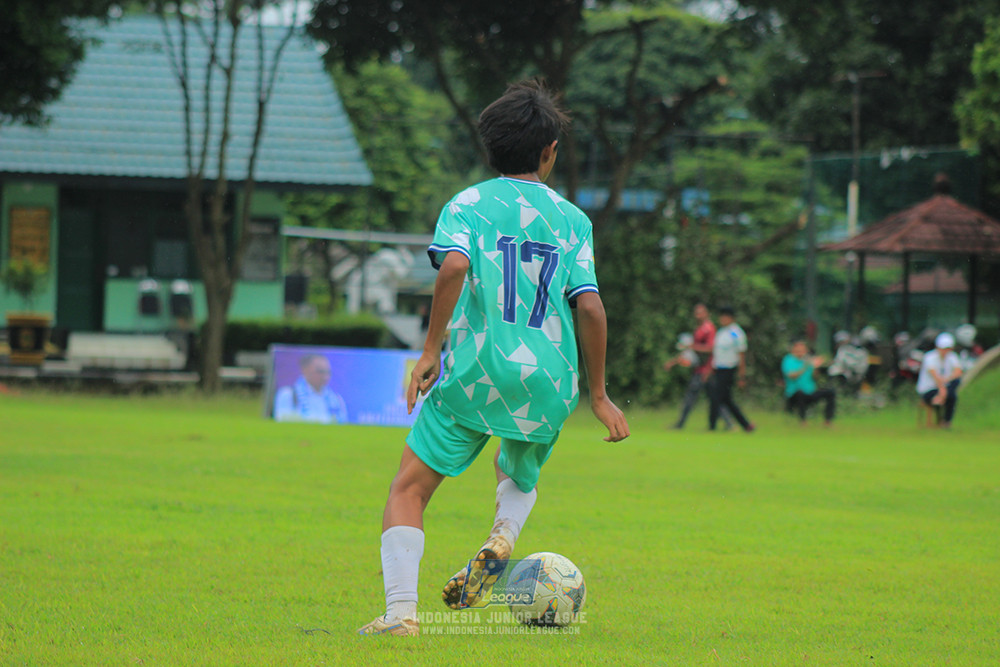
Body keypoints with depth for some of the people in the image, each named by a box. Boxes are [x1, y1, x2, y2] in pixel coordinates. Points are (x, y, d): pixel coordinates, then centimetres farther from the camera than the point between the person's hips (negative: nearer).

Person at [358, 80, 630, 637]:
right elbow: (589, 305, -2)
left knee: (408, 491, 5)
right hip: (548, 381, 2)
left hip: (473, 374, -2)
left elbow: (454, 265, -18)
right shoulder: (573, 219, 7)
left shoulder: (468, 204, 2)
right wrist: (598, 393, 5)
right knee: (520, 475, 31)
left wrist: (431, 349, -13)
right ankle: (502, 538, -1)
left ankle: (401, 608, -14)